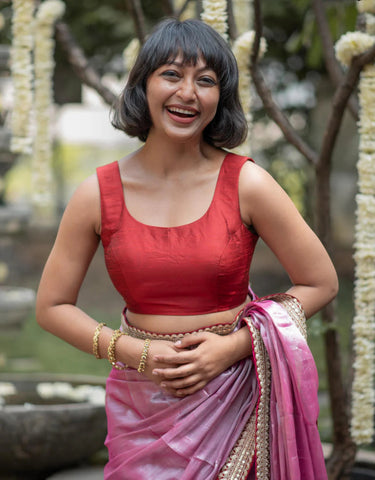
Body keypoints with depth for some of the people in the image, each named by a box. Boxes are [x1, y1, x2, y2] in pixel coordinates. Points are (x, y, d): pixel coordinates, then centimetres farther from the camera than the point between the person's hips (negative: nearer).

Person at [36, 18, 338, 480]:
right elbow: (51, 306, 3)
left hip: (232, 398, -1)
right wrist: (135, 353, -11)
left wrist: (234, 346, -12)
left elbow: (320, 282, -1)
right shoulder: (98, 194, -5)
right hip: (141, 404, 1)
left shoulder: (246, 184, -8)